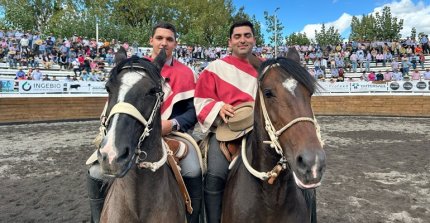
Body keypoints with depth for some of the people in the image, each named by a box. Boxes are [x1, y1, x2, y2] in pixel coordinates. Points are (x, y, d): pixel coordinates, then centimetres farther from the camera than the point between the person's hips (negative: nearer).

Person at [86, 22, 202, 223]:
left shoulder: (185, 73, 4)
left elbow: (192, 111, -3)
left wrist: (173, 124, -21)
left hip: (173, 133, -2)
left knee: (193, 173, -29)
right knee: (96, 174, -10)